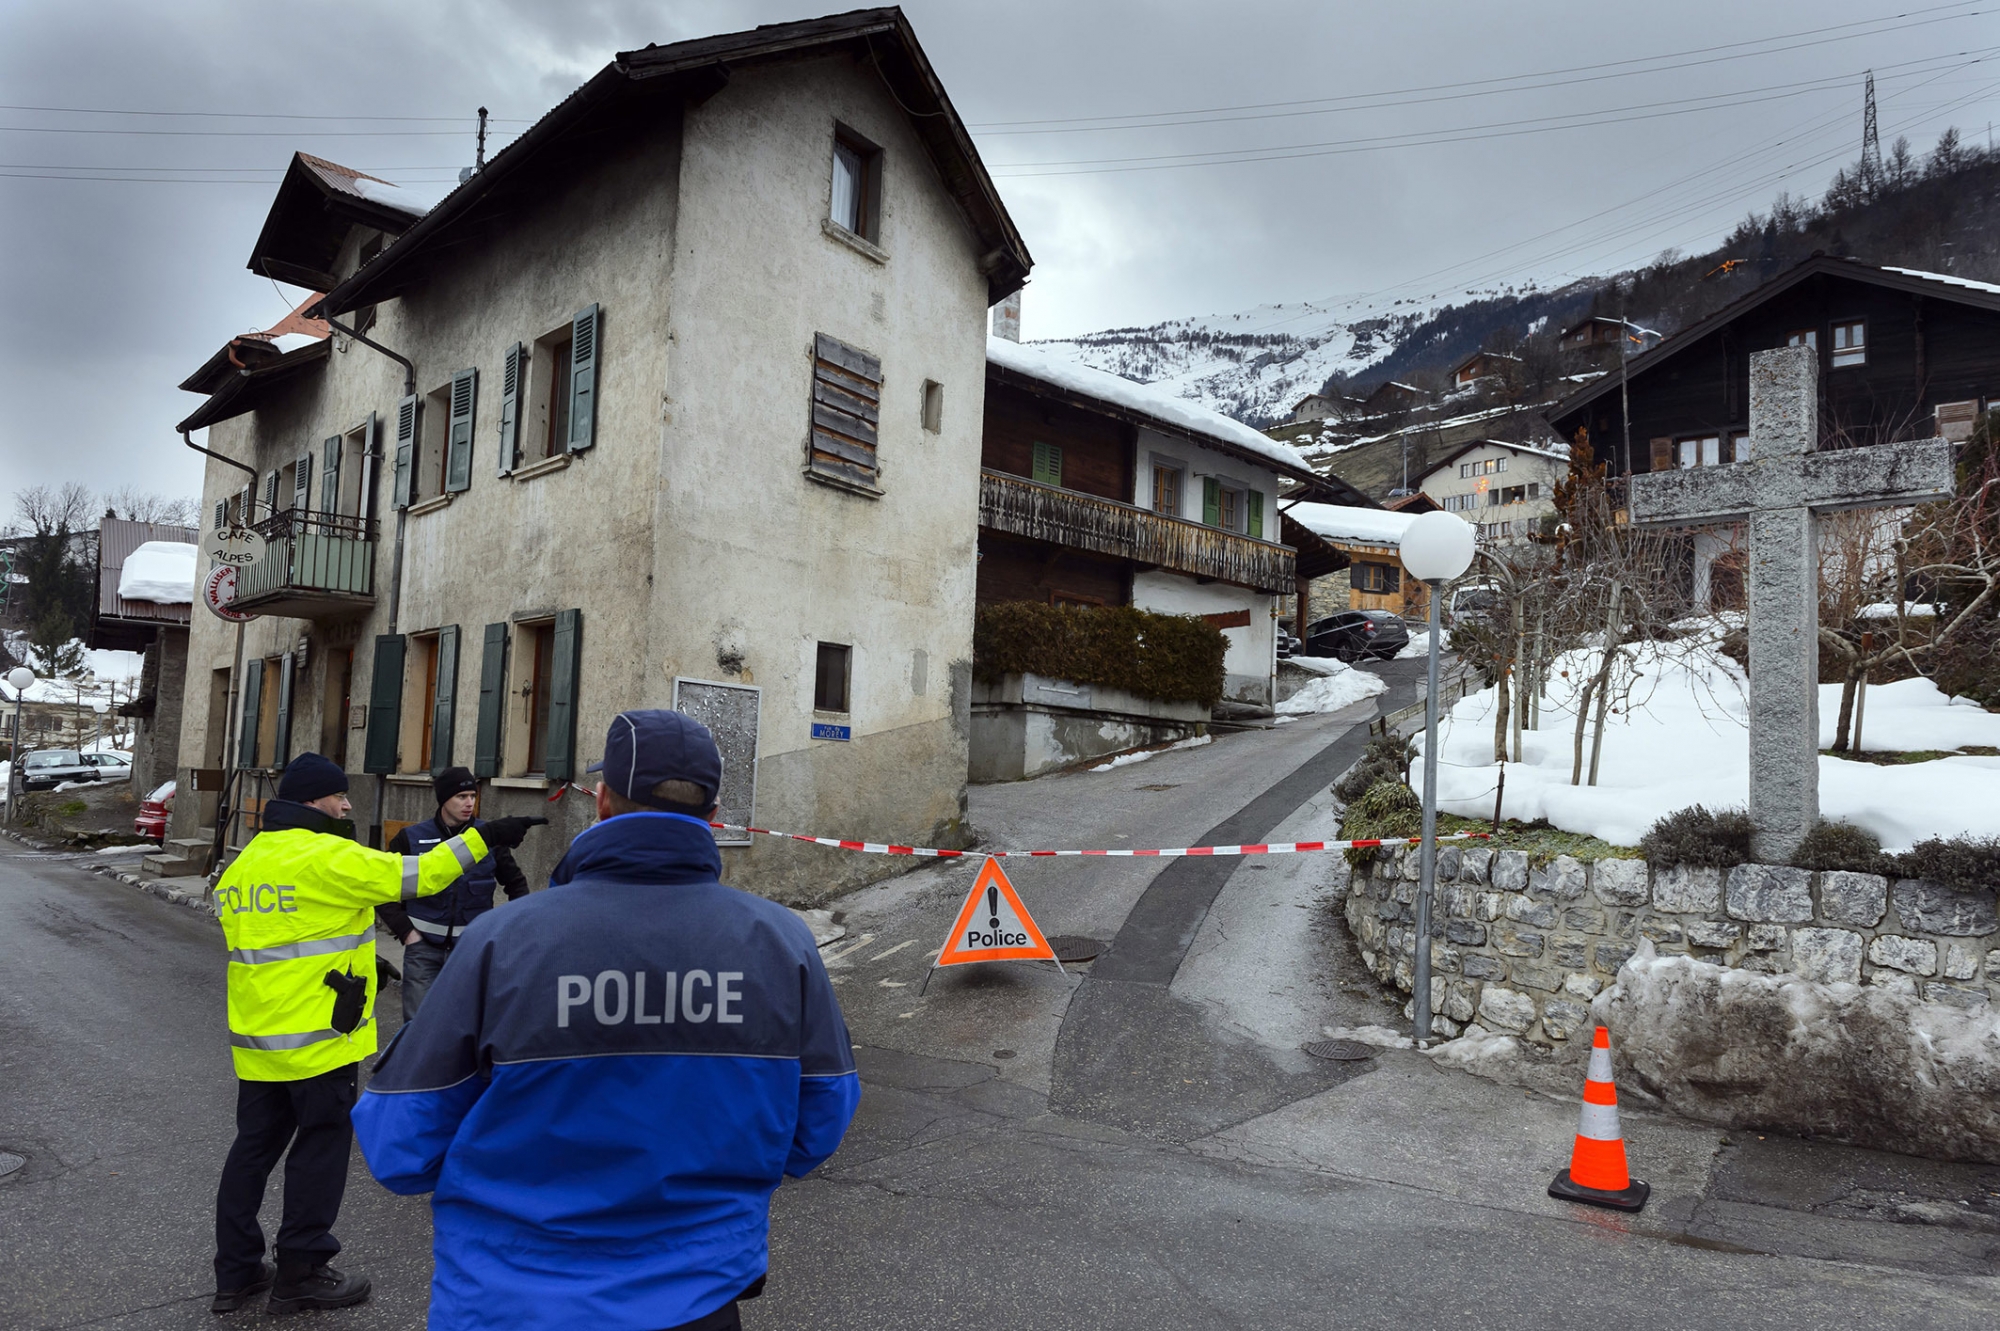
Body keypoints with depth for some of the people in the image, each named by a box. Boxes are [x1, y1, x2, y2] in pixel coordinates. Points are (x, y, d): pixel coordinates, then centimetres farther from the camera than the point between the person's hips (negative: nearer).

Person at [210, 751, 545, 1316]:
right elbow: (414, 875, -21)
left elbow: (253, 942, 16)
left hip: (256, 1039, 8)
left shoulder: (244, 863, 11)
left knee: (254, 1147, 17)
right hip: (319, 1039, -8)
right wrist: (482, 837, -17)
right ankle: (300, 1274, 15)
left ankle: (236, 1272, 26)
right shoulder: (328, 857, -17)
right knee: (320, 1149, 6)